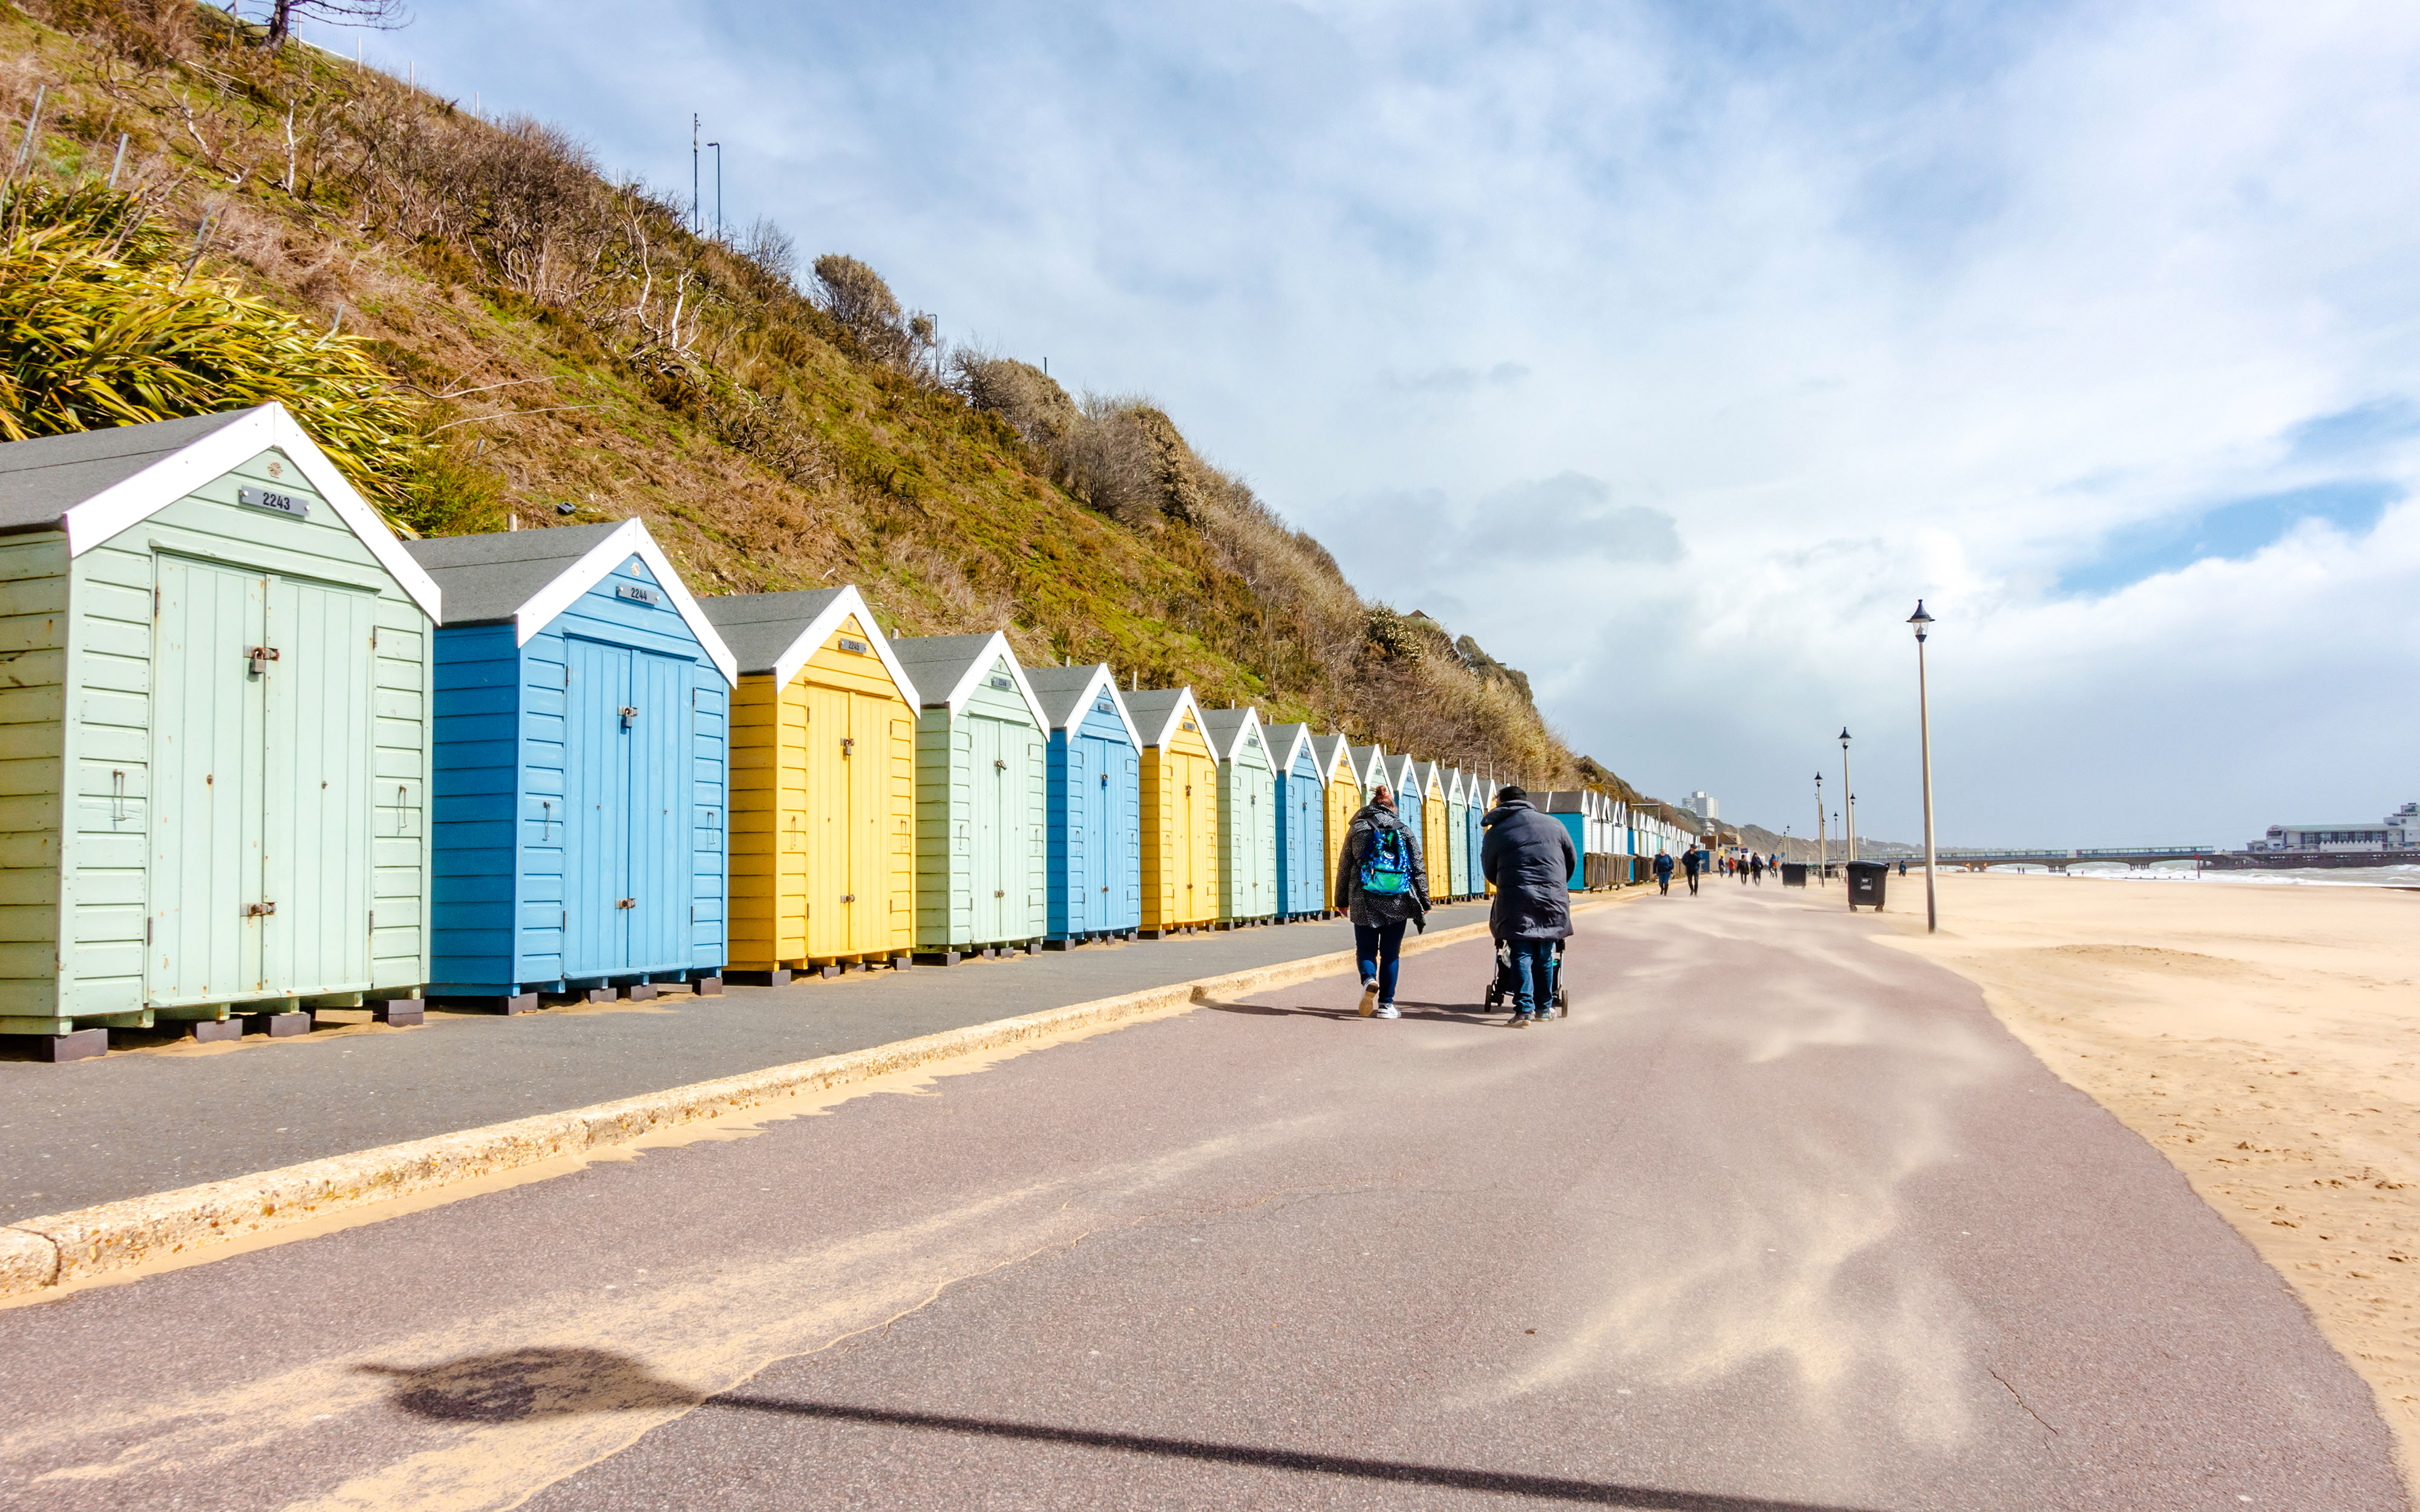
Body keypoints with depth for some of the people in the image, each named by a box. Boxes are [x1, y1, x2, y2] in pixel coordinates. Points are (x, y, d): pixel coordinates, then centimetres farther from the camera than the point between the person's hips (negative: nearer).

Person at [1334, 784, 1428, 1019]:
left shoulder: (1357, 830, 5)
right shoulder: (1405, 832, 7)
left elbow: (1344, 867, 8)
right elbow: (1418, 869, 6)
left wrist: (1342, 900, 16)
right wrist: (1424, 902, 12)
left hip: (1364, 903, -1)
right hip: (1397, 903, 1)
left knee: (1366, 949, 10)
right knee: (1390, 953, 9)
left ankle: (1369, 980, -20)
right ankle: (1386, 1004, 9)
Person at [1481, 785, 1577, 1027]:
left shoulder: (1496, 833, 4)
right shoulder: (1553, 825, 10)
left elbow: (1489, 872, 12)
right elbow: (1572, 859, 19)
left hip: (1516, 901, -2)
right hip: (1553, 901, 2)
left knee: (1521, 955, 0)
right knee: (1545, 956, 12)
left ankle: (1524, 1009, -10)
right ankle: (1544, 1008, 20)